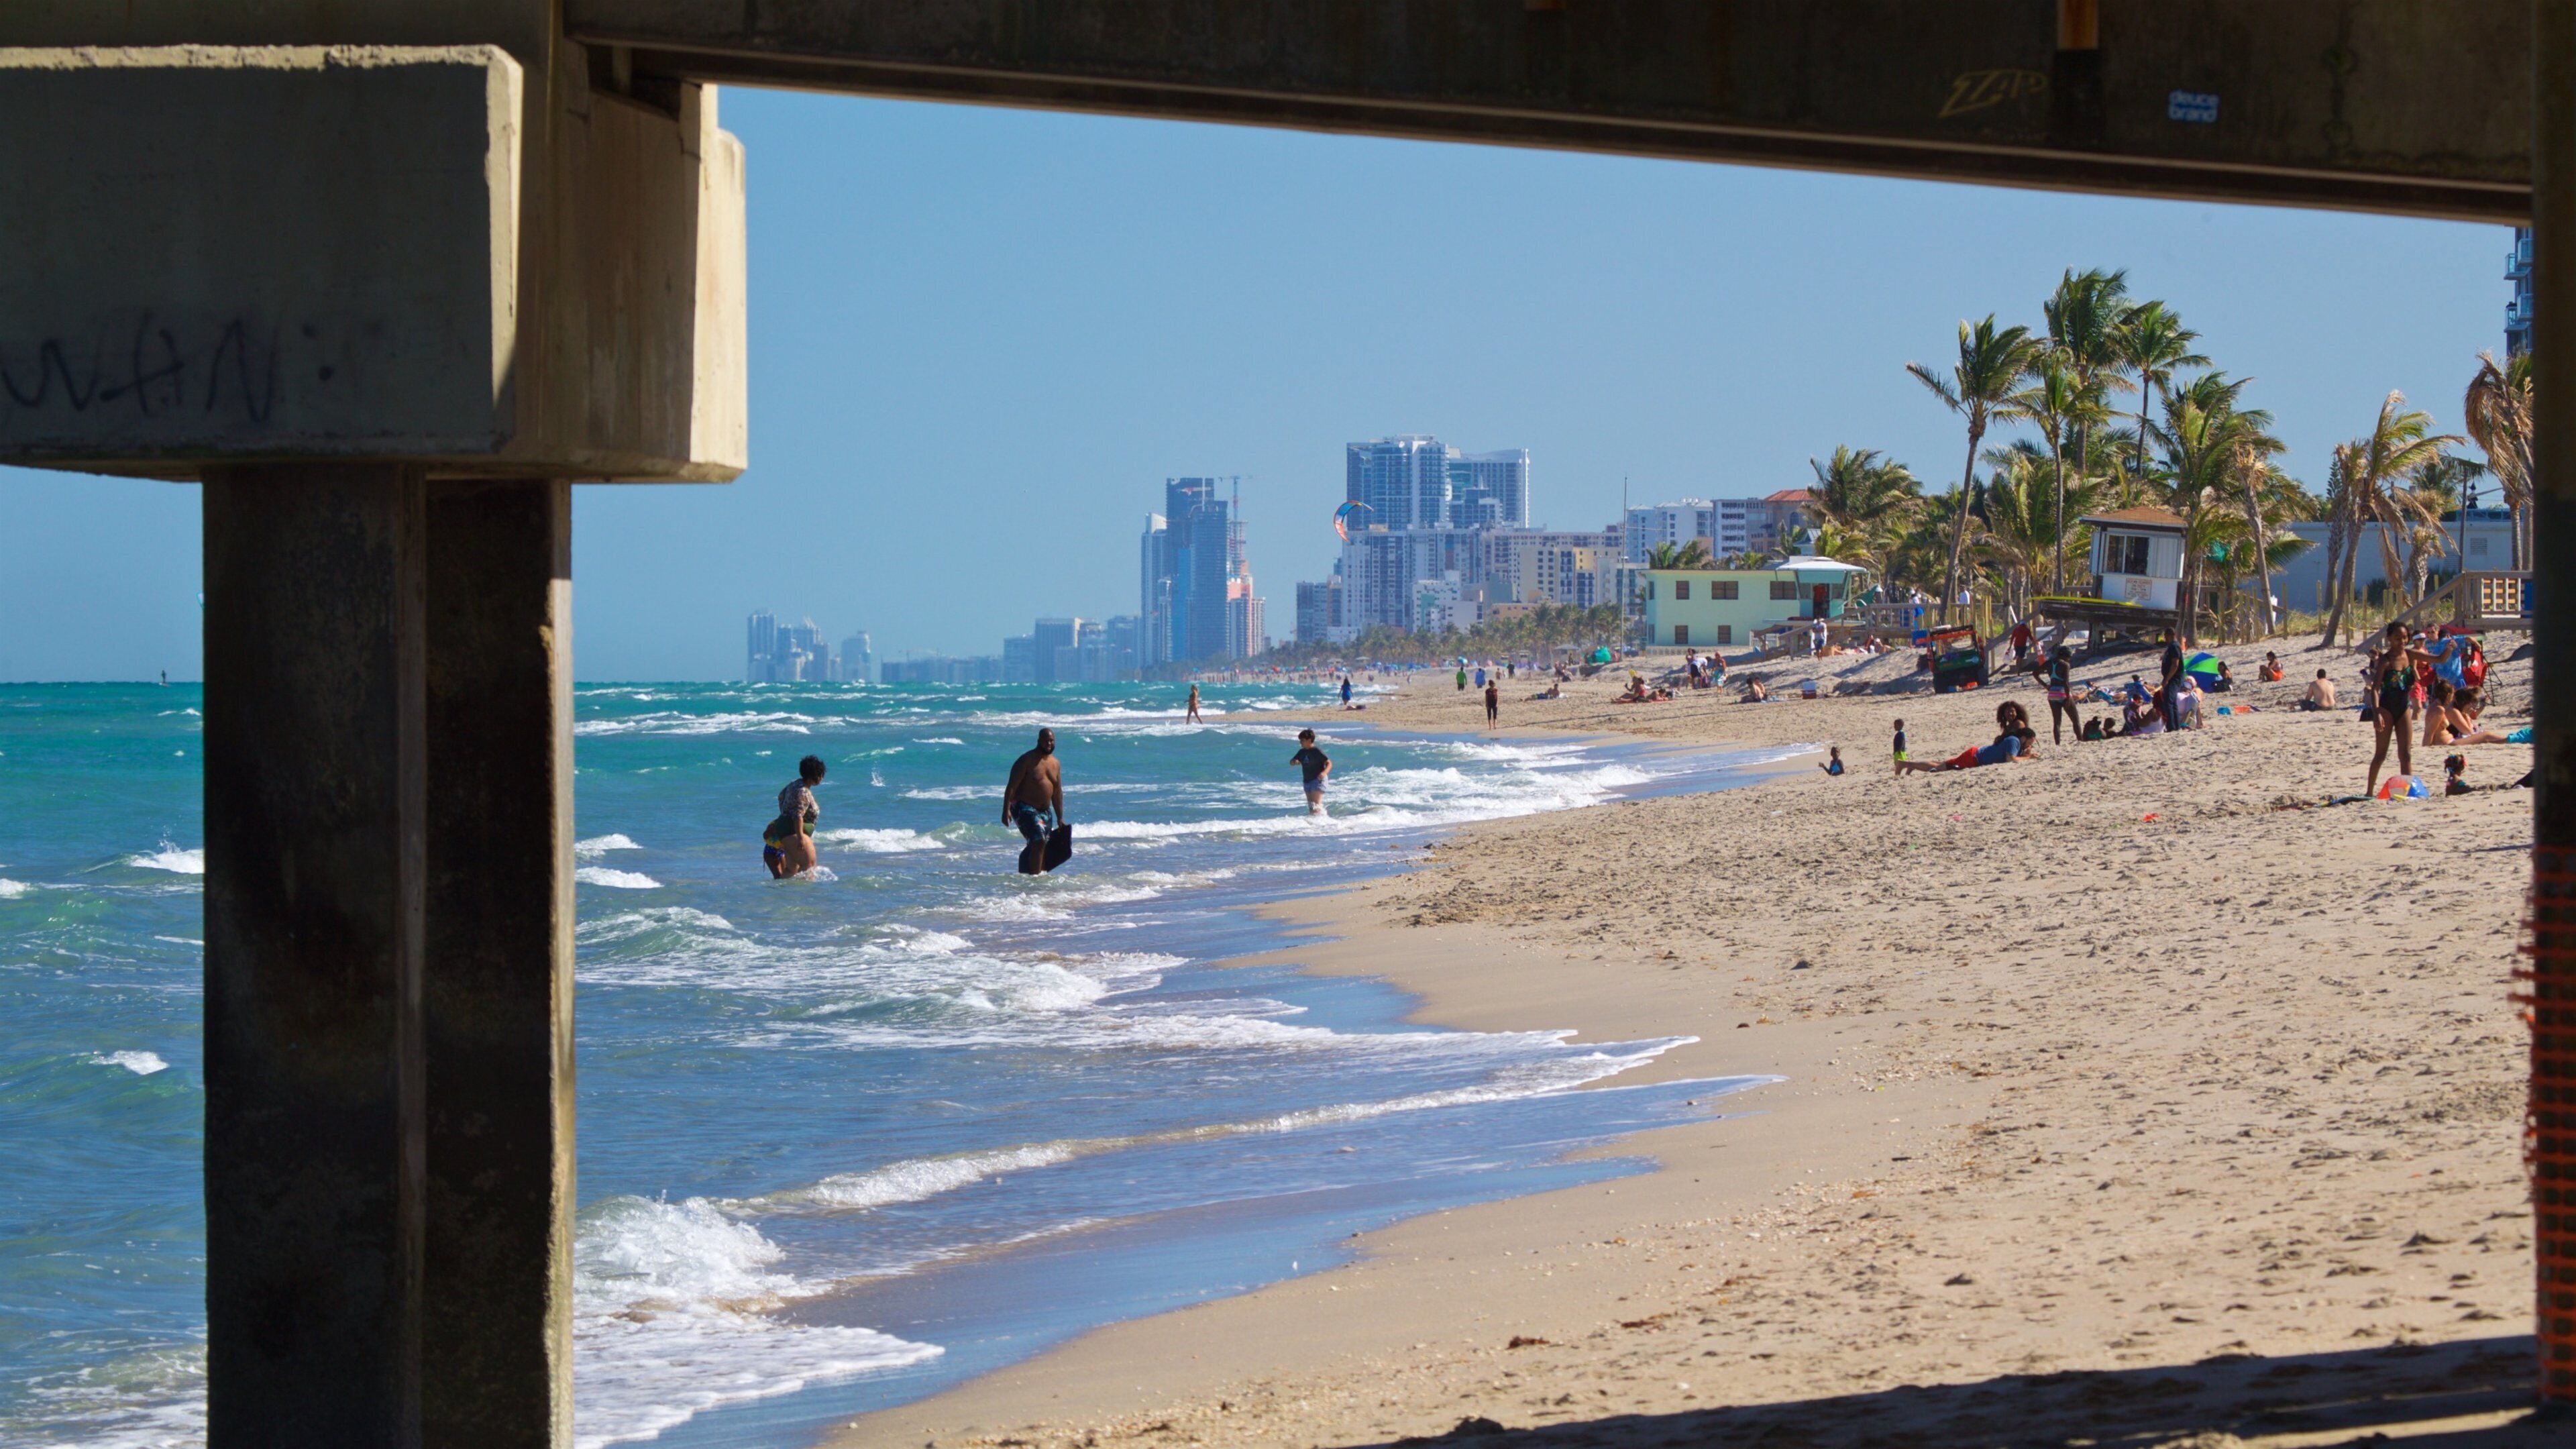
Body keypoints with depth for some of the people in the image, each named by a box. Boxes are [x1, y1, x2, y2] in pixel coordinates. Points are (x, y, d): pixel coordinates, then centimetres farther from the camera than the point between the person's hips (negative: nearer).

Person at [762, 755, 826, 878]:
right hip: (793, 832, -11)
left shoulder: (796, 784, 12)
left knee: (792, 869, 12)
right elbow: (798, 816, -27)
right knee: (809, 864, -16)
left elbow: (781, 796, 27)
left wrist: (784, 815, 38)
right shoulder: (803, 792, -19)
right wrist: (800, 837, -32)